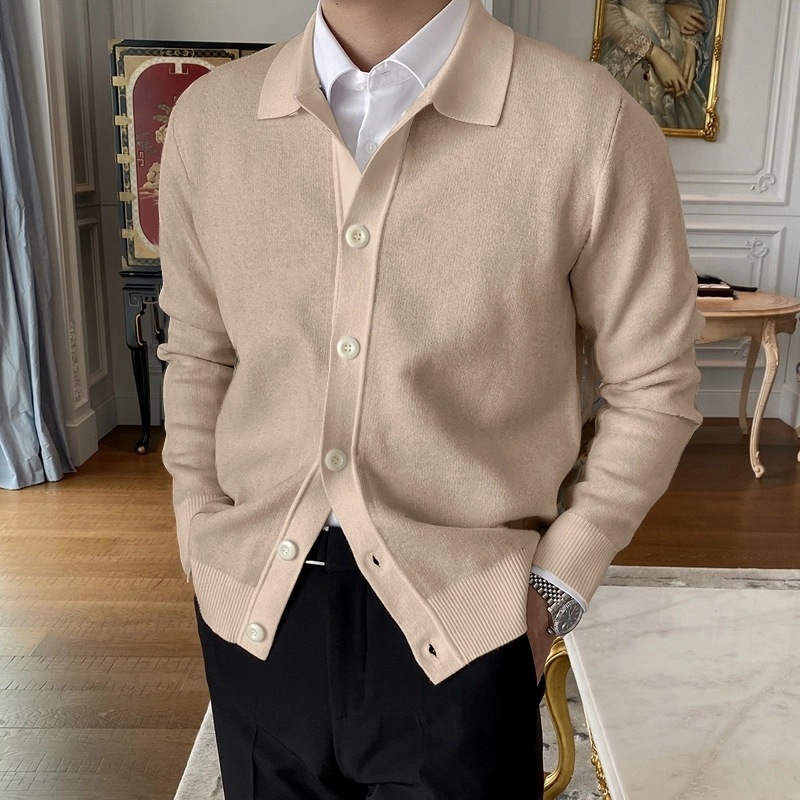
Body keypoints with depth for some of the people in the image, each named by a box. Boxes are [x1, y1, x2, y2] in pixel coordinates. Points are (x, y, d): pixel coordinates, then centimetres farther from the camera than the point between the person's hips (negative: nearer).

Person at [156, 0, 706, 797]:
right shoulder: (207, 117, -1)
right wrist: (202, 538, 6)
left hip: (462, 619, -3)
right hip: (254, 607, 4)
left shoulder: (592, 124, -13)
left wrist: (558, 585, -6)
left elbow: (651, 385, -4)